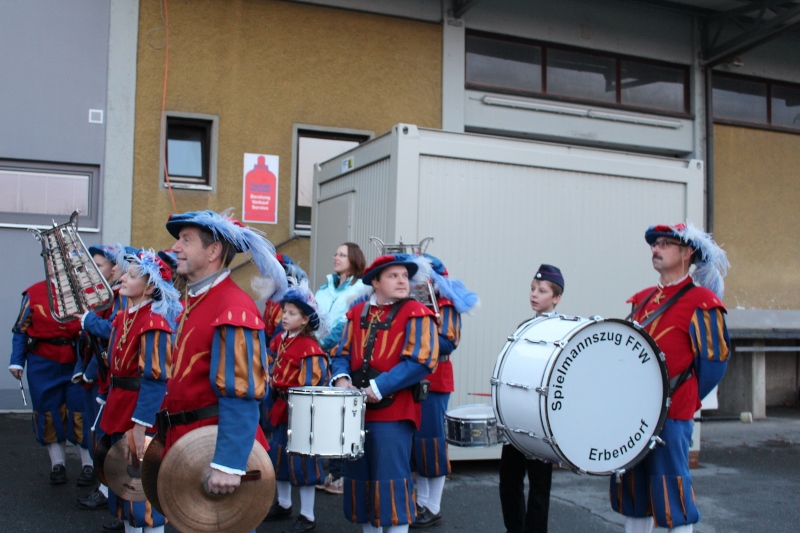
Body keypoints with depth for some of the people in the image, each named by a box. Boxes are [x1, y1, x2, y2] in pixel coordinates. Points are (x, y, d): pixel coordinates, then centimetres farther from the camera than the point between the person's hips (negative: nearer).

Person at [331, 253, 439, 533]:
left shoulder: (416, 314, -6)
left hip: (394, 411, -6)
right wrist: (342, 378, -7)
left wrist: (379, 388, -19)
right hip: (357, 410, 6)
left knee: (390, 478, -5)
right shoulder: (357, 313, 12)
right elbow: (342, 353, 15)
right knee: (359, 476, 12)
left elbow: (420, 361, -15)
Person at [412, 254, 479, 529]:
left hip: (433, 383, -7)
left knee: (431, 441, -1)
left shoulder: (447, 307, -7)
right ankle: (421, 501, 23)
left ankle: (433, 508, 10)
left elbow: (448, 344, -19)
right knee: (414, 441, 12)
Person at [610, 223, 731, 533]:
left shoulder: (701, 301, -6)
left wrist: (682, 400, -3)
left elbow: (714, 361, -8)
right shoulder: (642, 300, 14)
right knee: (633, 491, 13)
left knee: (670, 494, -1)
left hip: (670, 416, -7)